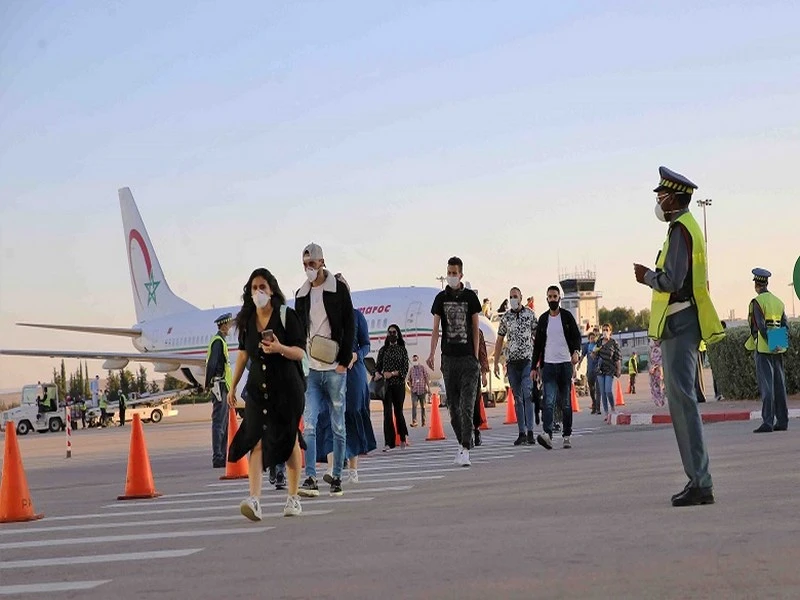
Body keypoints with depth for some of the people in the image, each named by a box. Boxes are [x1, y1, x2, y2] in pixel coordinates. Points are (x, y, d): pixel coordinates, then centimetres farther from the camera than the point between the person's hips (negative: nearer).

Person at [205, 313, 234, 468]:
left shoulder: (221, 341, 20)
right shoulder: (218, 341, -12)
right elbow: (211, 364, -20)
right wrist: (209, 384, -18)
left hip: (223, 387, 11)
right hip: (219, 386, -11)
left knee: (223, 423, 12)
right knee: (218, 423, -9)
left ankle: (222, 457, 17)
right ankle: (217, 458, -8)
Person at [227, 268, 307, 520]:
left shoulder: (286, 315, -5)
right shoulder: (247, 319, 9)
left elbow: (301, 352, -7)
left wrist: (280, 348, -26)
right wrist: (233, 386, 21)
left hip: (287, 386, -3)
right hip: (258, 387, 3)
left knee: (290, 440, 6)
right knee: (257, 440, -11)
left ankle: (293, 497, 19)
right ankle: (254, 499, -22)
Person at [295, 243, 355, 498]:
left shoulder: (338, 289, 1)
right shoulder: (302, 294, 13)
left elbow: (349, 326, -2)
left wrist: (344, 361, -8)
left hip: (334, 369, -3)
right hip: (310, 370, 3)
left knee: (338, 426, 4)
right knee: (309, 425, -6)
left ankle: (337, 478, 11)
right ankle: (310, 479, -9)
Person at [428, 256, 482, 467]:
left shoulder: (470, 297, 4)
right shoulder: (441, 298, 6)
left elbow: (475, 328, 7)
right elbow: (436, 328, 4)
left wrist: (476, 356, 1)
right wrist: (432, 354, -7)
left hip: (468, 358, -2)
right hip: (449, 357, 2)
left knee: (467, 405, -8)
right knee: (453, 405, 7)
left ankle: (465, 450, -10)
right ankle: (461, 443, 20)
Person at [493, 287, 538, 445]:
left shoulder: (530, 314, 3)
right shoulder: (505, 317, 9)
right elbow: (500, 340, 14)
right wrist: (496, 362, 9)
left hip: (527, 360, -3)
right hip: (512, 362, 3)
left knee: (528, 395, -14)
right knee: (518, 398, 5)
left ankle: (530, 432, -15)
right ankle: (522, 433, 8)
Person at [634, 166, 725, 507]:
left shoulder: (680, 229, -13)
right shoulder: (688, 227, 20)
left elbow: (672, 281, -20)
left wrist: (646, 276, -4)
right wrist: (652, 276, 16)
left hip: (679, 325, -11)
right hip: (683, 324, 11)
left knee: (682, 400, -12)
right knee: (682, 400, 11)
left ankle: (700, 483, -13)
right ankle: (698, 481, 14)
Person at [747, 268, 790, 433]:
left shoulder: (757, 302, -8)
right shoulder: (778, 301, 13)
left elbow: (760, 325, -17)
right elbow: (785, 325, 10)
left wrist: (769, 344, -17)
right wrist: (781, 344, 8)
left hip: (763, 349, -7)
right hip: (778, 350, 7)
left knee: (766, 385, -8)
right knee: (779, 384, 9)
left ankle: (767, 422, -10)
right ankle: (782, 421, 11)